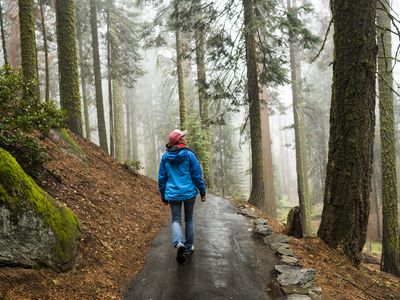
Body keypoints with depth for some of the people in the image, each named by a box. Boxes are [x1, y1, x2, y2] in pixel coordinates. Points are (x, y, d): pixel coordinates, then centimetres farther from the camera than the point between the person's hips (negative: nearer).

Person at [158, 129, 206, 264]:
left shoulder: (165, 156, 1)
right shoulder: (189, 154, -9)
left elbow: (162, 178, 5)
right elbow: (197, 175, -6)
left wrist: (163, 196, 14)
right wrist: (203, 192, 4)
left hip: (173, 193, 2)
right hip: (189, 192, -1)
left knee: (176, 219, 8)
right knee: (189, 219, 15)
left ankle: (178, 242, -18)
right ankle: (189, 246, 22)